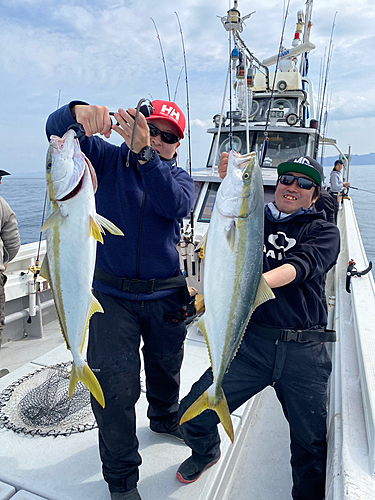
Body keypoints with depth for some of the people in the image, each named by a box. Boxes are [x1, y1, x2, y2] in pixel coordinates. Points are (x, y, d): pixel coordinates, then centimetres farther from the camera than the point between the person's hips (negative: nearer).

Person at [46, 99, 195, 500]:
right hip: (111, 295, -2)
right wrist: (77, 113, -33)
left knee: (166, 366, 21)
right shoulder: (107, 158, 2)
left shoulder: (179, 177, 4)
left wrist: (144, 152, -32)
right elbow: (56, 130, -9)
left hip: (166, 295, 3)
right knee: (115, 384, -2)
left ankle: (164, 419, 53)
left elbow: (177, 204, -20)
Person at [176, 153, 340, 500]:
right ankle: (207, 451, 33)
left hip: (304, 352, 0)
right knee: (192, 416, -2)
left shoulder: (324, 231, 8)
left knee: (312, 447, 5)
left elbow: (299, 265, -13)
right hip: (250, 342, 1)